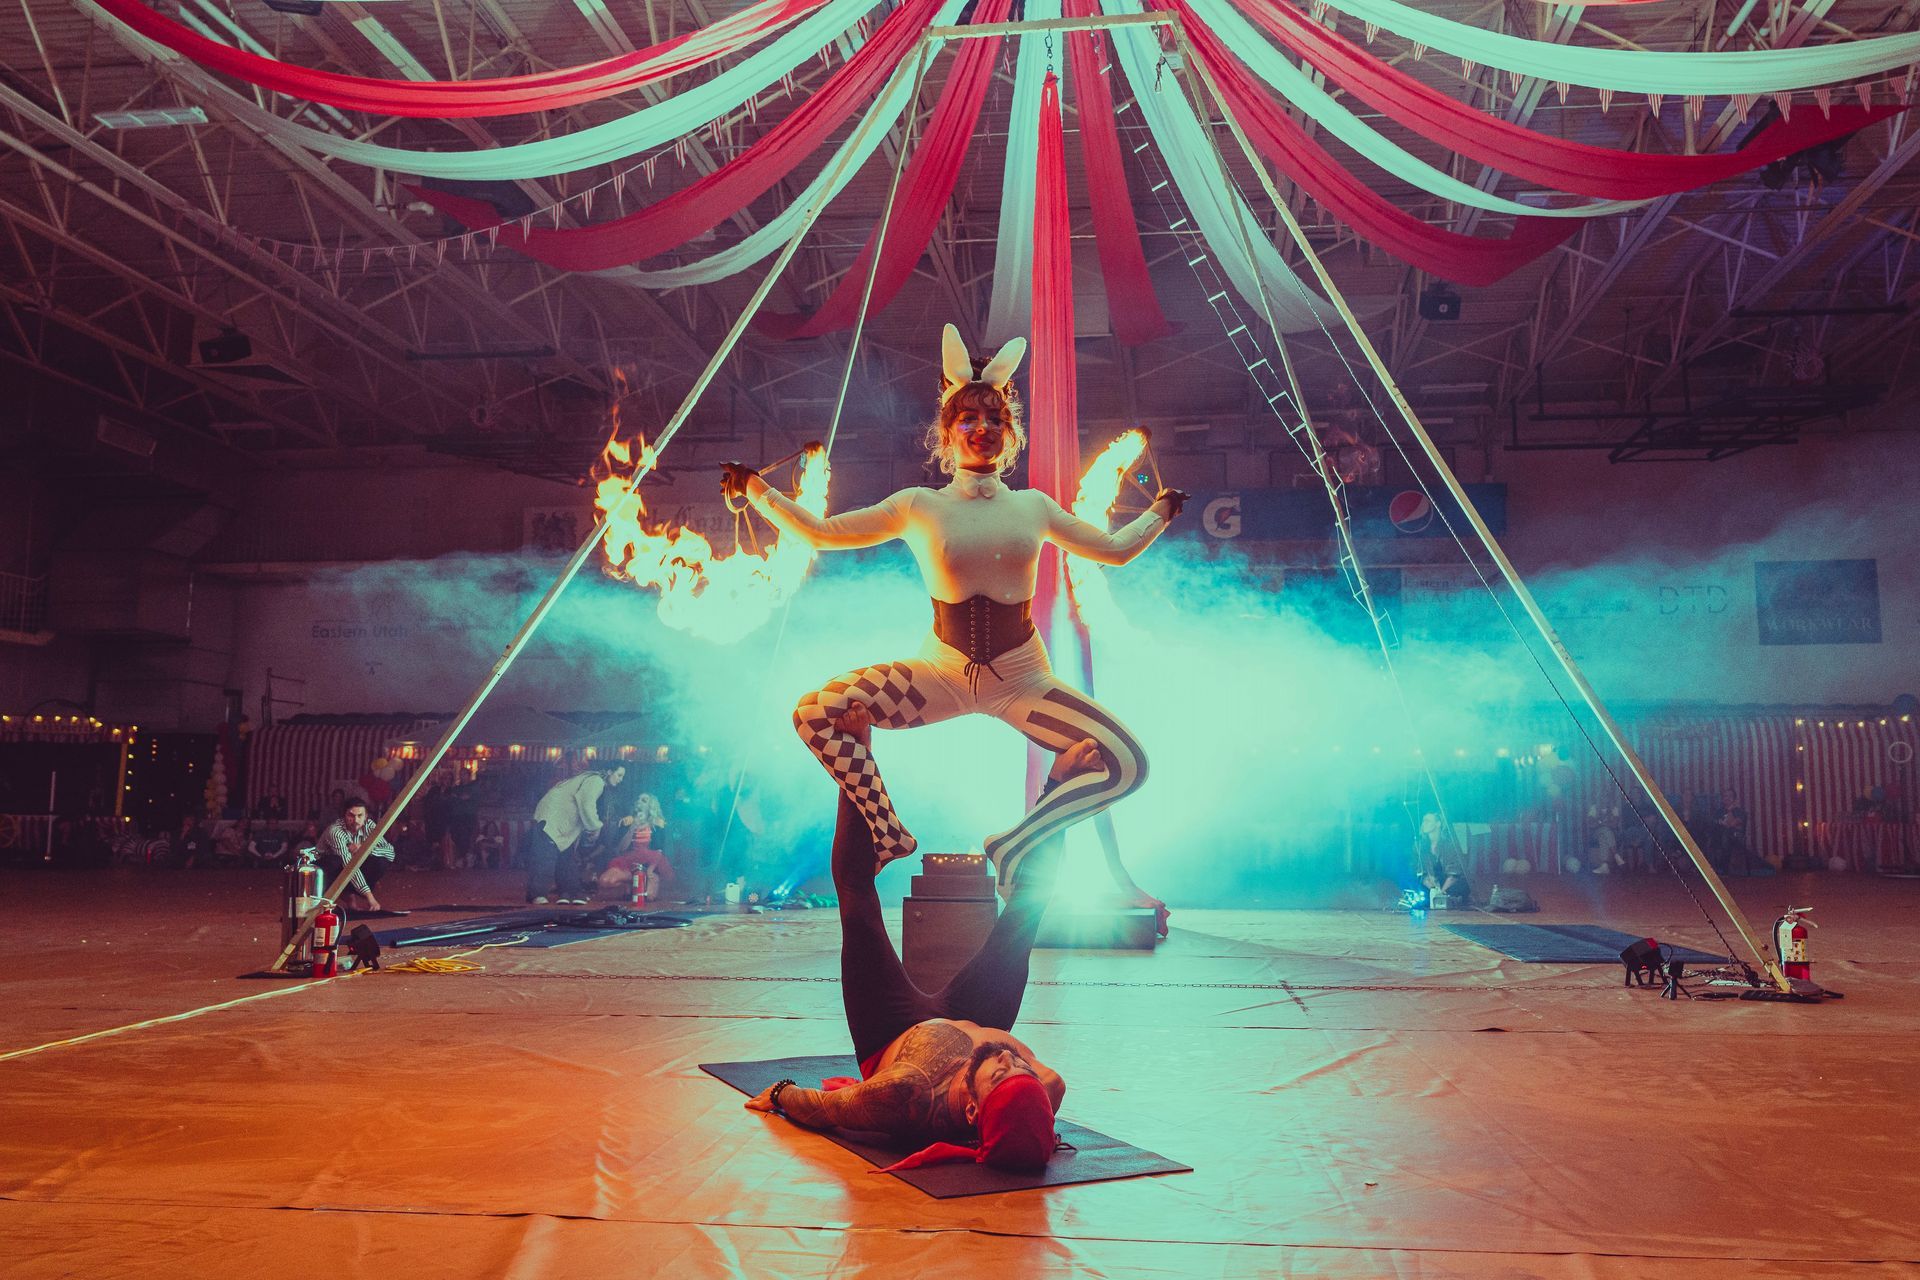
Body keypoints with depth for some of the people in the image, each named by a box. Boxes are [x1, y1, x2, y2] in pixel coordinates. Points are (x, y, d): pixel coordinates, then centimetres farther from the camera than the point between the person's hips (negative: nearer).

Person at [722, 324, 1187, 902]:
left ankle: (1011, 847, 1)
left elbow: (1117, 549, 19)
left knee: (1127, 764, -18)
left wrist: (1161, 509, 21)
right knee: (814, 713, -19)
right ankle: (890, 833, 0)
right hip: (942, 674, -1)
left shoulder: (1033, 507, 5)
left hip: (1024, 680, 1)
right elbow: (820, 532, 4)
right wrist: (755, 489, 3)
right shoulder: (919, 507, 1)